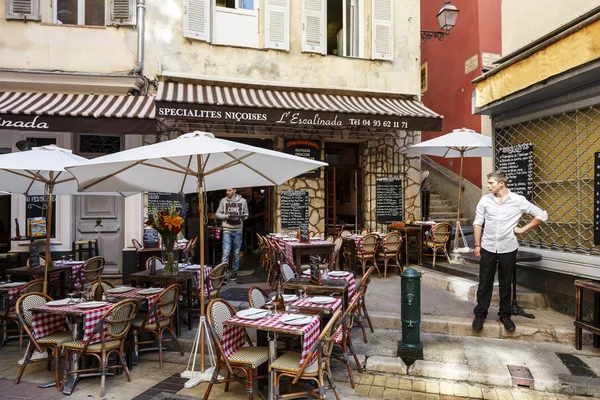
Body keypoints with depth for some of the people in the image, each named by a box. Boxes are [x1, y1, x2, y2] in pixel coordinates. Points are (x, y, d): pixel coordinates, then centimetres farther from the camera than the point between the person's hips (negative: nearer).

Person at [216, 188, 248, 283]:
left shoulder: (243, 201, 4)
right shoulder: (223, 201, 3)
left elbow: (246, 214, 11)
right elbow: (218, 213, 8)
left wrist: (242, 217, -10)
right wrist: (225, 216, -11)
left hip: (238, 230, 1)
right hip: (227, 230, -1)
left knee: (236, 253, 11)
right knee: (226, 253, -8)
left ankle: (234, 273, 25)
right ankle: (225, 275, -5)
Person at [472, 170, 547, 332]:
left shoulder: (518, 200, -6)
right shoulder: (485, 200, -2)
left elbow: (542, 215, 3)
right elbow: (477, 223, 2)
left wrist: (523, 229, -1)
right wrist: (477, 245, -1)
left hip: (508, 249, -1)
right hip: (488, 248, 1)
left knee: (505, 284, 11)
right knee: (485, 283, 6)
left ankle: (505, 315, 27)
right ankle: (480, 314, 18)